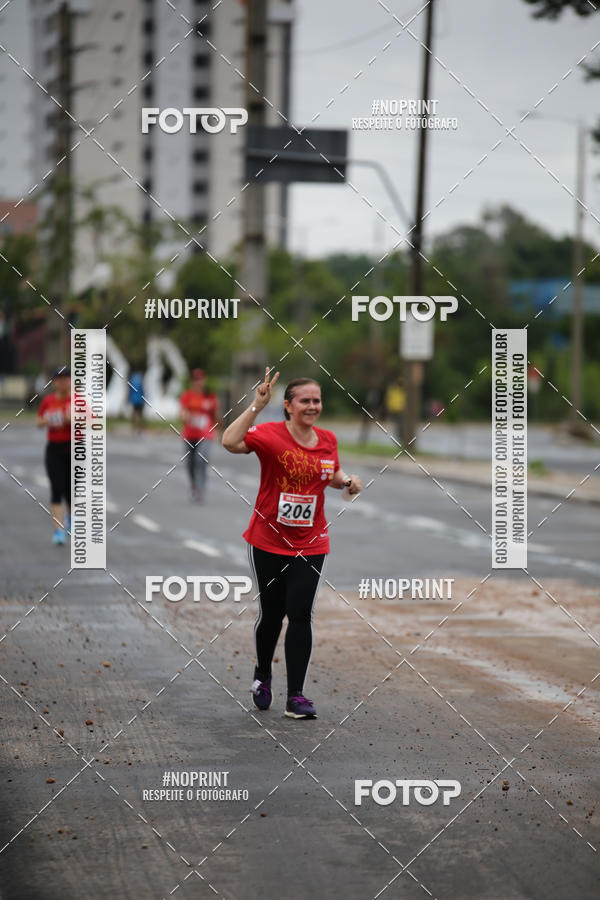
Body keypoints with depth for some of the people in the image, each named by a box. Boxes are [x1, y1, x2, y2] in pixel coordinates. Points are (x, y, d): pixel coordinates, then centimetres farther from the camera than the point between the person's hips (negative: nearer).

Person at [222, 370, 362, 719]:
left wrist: (348, 480, 1)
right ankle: (263, 677, 36)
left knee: (300, 614, -6)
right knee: (271, 612, 9)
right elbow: (231, 442, -31)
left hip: (311, 545, 2)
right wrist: (257, 405, -36)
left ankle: (296, 696, -2)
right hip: (268, 542, -2)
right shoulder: (271, 434, -13)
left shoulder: (328, 440, 3)